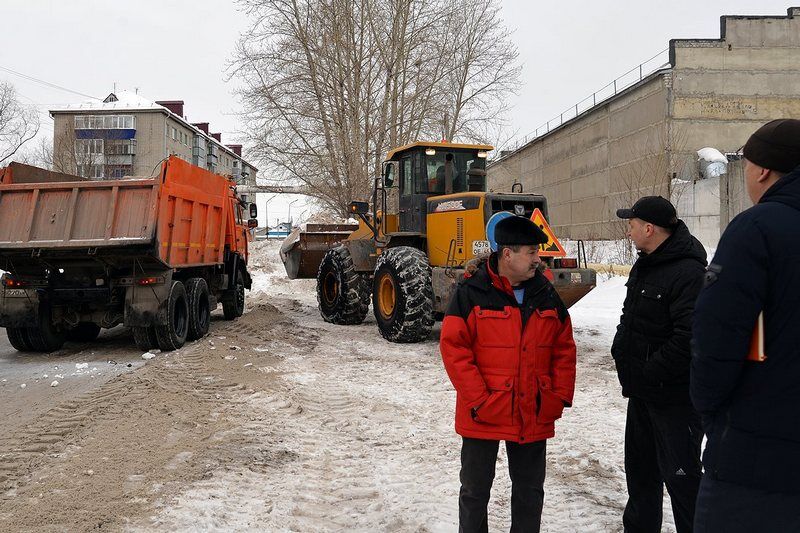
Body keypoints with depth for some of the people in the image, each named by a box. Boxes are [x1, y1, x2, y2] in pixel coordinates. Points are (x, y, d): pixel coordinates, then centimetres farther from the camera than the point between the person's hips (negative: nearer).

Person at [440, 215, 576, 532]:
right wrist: (478, 400, -16)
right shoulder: (471, 292, -10)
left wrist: (561, 396, 0)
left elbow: (564, 348, 9)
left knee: (530, 490, 17)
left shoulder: (546, 294, 5)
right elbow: (453, 348, -12)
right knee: (475, 491, 12)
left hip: (535, 417, 4)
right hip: (483, 417, -4)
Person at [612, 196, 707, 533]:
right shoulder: (644, 265, 10)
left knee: (680, 475, 0)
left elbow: (688, 338, -29)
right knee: (640, 469, 21)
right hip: (642, 392, 10)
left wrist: (648, 374, -20)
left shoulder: (688, 272, -22)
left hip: (674, 397, -10)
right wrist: (623, 356, 9)